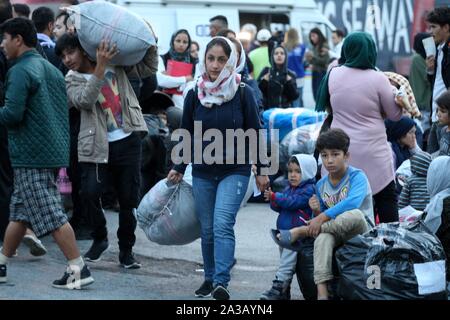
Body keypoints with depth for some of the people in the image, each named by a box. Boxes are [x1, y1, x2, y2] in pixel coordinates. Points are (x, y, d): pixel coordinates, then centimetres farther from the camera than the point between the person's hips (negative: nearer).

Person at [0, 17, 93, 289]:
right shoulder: (51, 69, 16)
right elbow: (62, 111, 20)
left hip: (32, 155, -9)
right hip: (54, 151, 9)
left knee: (52, 216, -8)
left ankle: (79, 270, -8)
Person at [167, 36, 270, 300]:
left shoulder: (243, 94, -6)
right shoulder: (195, 95, 1)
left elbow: (255, 134, 0)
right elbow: (187, 136, 11)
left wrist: (261, 171, 2)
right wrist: (179, 169, 12)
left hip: (235, 171, -3)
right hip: (203, 172, 3)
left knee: (223, 224, -17)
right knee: (207, 229, 8)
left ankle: (221, 282, -22)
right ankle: (210, 278, 22)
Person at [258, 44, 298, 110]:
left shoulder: (290, 75, 6)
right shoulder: (266, 72, 4)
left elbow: (294, 96, 1)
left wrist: (290, 83, -11)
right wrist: (263, 82, -13)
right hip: (269, 111, -1)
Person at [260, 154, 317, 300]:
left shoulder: (309, 189, -9)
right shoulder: (288, 189, 17)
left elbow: (293, 202, -21)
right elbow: (278, 207, 15)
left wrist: (275, 196, -25)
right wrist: (272, 199, -7)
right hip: (283, 232, 9)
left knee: (287, 262, -14)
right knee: (285, 260, 12)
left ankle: (278, 287, -18)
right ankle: (284, 293, 18)